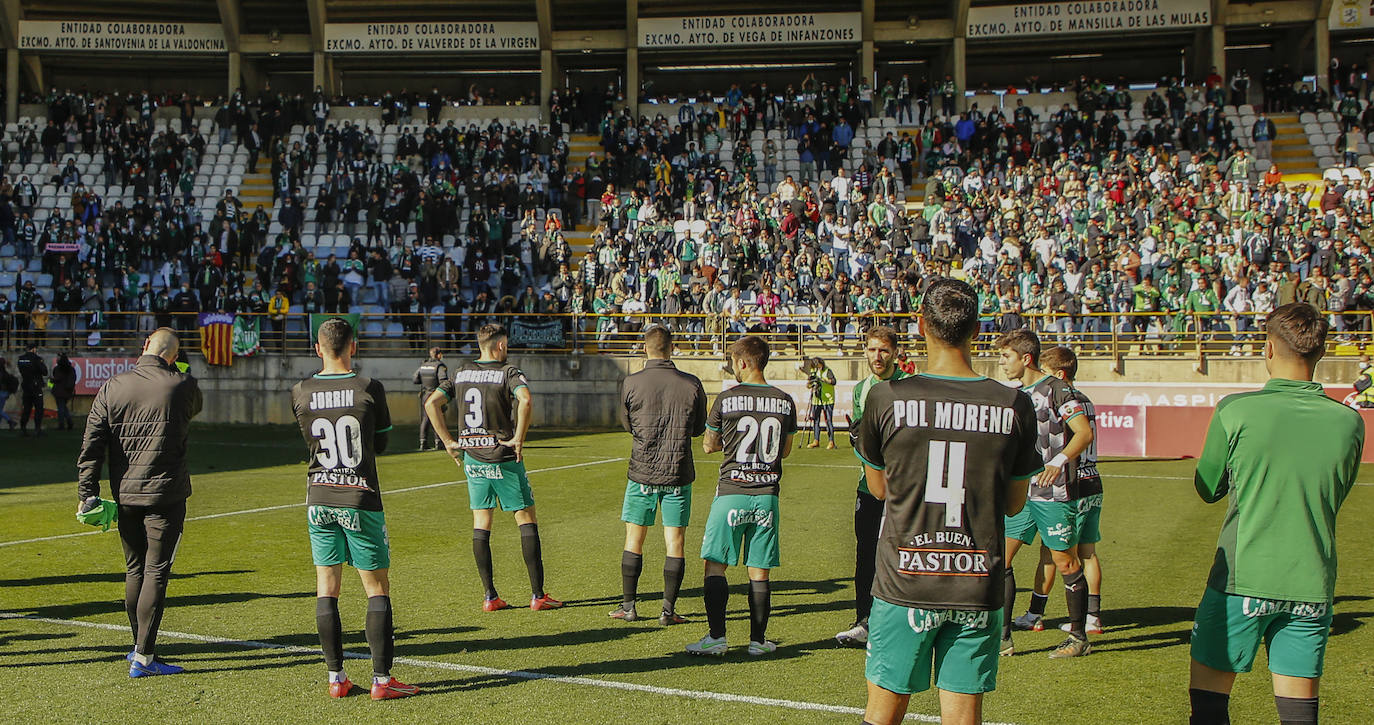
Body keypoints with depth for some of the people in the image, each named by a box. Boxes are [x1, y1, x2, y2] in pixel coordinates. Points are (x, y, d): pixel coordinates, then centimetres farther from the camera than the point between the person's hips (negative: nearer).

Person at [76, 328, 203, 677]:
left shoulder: (111, 388, 2)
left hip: (125, 495, 4)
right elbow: (194, 407, 17)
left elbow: (92, 443, 0)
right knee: (156, 572, -2)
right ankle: (143, 657, -6)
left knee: (135, 570, 16)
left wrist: (88, 491, 3)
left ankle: (140, 646, 27)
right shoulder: (182, 386, -7)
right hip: (165, 494, -4)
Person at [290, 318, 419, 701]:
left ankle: (336, 677, 10)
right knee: (378, 590, 3)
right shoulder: (370, 389, -9)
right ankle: (381, 679, 2)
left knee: (326, 589, 8)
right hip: (360, 499, -3)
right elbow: (381, 443, 3)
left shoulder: (300, 392, -1)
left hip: (319, 500, 3)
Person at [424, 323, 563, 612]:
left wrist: (448, 441, 5)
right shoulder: (508, 372, -9)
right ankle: (538, 594, 2)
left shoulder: (461, 374, 7)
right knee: (527, 520, 4)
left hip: (472, 458, 5)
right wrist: (518, 439, -18)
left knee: (481, 525, 9)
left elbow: (431, 402, 3)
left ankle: (490, 596, 8)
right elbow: (526, 400, -28)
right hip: (503, 458, -4)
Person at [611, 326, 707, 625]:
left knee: (634, 540, 10)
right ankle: (668, 610, 5)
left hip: (642, 471, 0)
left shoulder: (631, 384, -7)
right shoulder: (692, 384, -4)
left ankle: (628, 606, 13)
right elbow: (699, 429, 8)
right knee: (674, 542, 5)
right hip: (678, 474, 1)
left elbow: (627, 424, 8)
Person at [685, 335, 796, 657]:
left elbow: (709, 446, 5)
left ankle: (716, 637, -2)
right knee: (759, 572, 9)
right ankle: (758, 640, 12)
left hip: (732, 494, -3)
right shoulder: (785, 402, 3)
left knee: (715, 567, 4)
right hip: (767, 494, 3)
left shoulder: (726, 399, -7)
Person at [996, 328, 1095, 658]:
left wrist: (1058, 461, -30)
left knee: (1066, 563, 1)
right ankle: (1002, 637, 3)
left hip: (1054, 494, -7)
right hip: (1020, 493, 7)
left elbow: (1084, 433, -17)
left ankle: (1079, 637, 15)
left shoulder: (1056, 389, -9)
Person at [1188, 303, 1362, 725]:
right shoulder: (1349, 422, -1)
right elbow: (1334, 496, 14)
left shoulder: (1236, 411, -10)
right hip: (1312, 587, 3)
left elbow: (1207, 489, 3)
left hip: (1242, 581, -3)